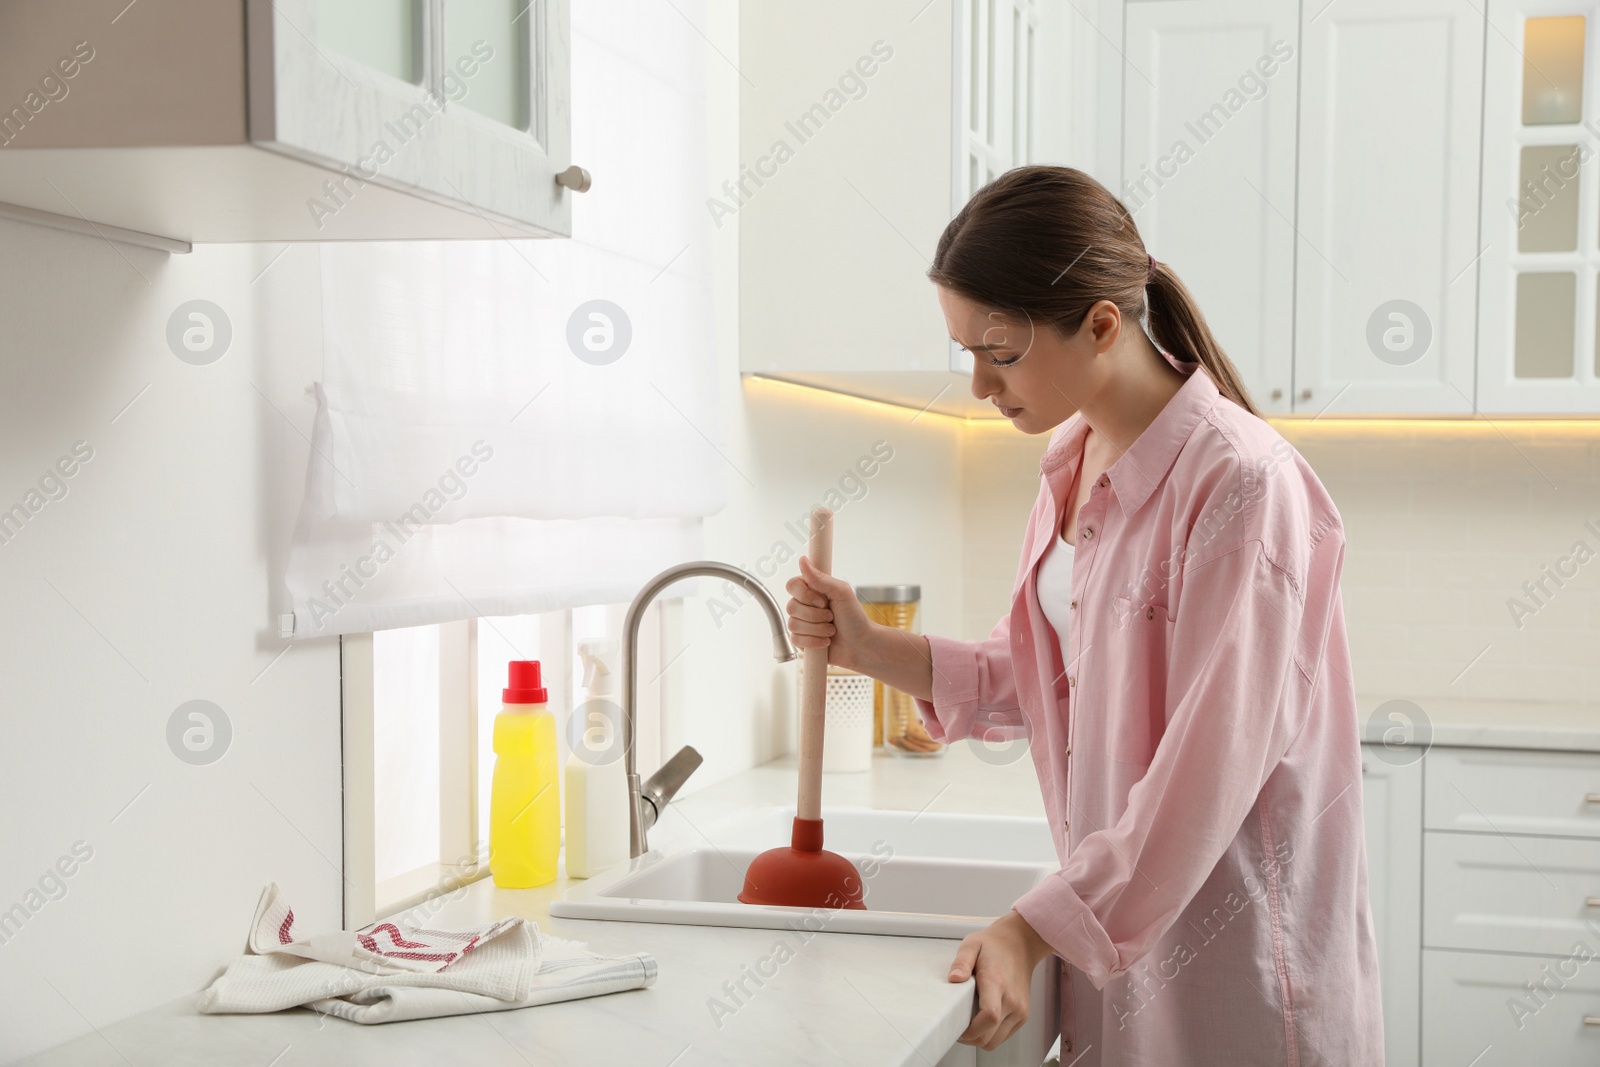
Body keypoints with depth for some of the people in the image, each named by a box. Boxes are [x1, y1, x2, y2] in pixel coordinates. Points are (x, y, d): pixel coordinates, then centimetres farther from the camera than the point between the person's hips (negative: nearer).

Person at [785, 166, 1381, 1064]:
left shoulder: (1239, 483, -21)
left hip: (1237, 939, -7)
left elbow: (1208, 770, -25)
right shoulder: (1074, 462, 6)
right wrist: (870, 649, -1)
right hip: (1117, 919, 7)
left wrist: (1033, 930, -26)